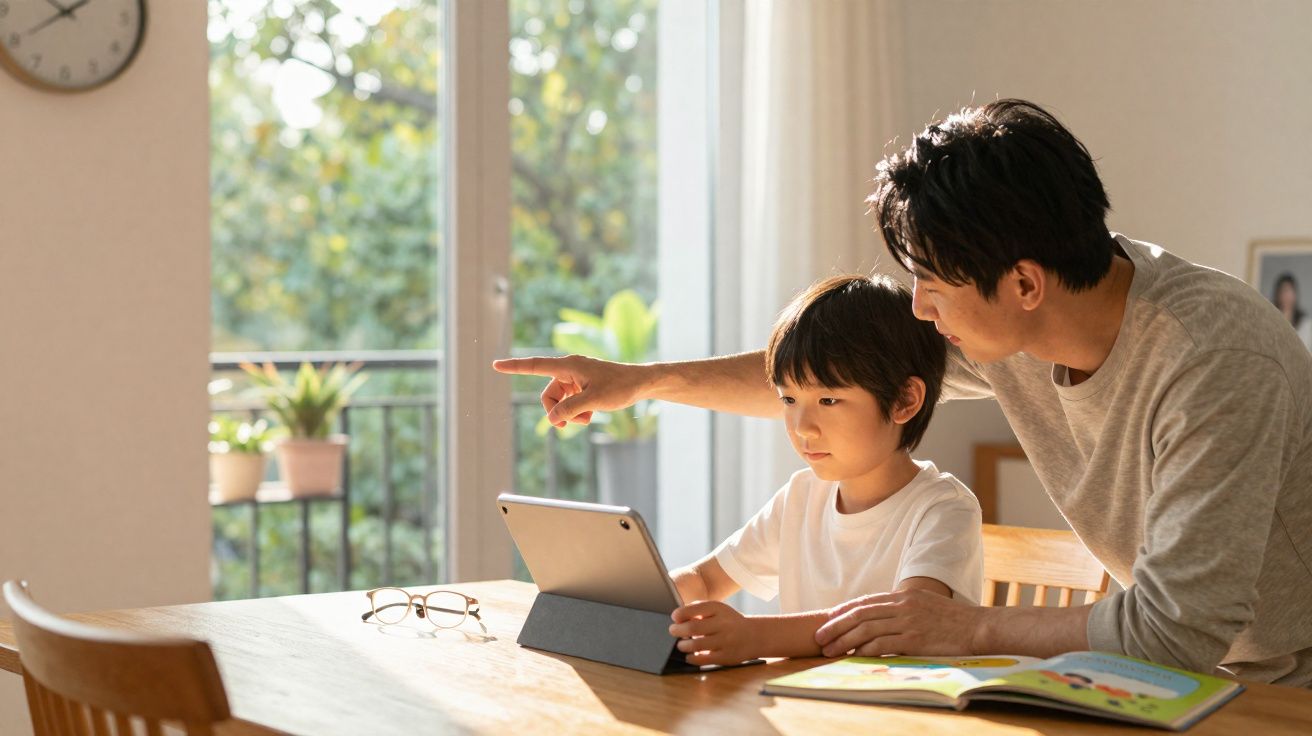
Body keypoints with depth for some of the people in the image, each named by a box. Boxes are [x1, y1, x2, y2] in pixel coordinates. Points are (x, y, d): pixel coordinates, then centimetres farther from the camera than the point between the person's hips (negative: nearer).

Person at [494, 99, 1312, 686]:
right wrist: (644, 380, 12)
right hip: (1197, 675, 6)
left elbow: (1178, 629, -31)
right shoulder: (999, 321, -7)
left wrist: (968, 627, -22)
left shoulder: (1218, 363, -29)